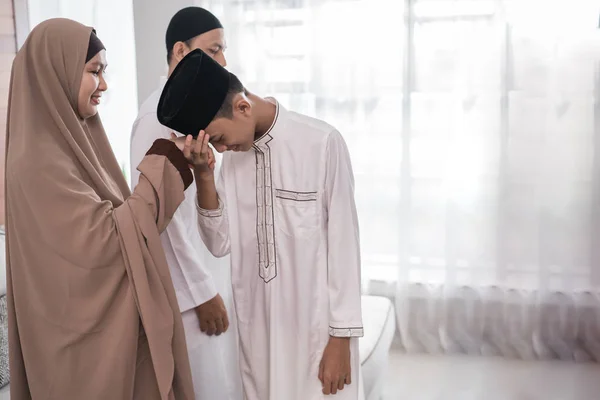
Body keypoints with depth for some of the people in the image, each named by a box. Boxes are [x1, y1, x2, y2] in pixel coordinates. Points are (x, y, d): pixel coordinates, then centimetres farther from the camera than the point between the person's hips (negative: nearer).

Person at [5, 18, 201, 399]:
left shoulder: (75, 142, 6)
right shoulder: (41, 162, -22)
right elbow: (104, 243, -24)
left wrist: (170, 171, 0)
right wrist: (160, 170, -18)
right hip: (88, 334, -9)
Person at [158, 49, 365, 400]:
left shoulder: (322, 143, -15)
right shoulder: (232, 154, 2)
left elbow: (344, 244, -12)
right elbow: (221, 244, 0)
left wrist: (341, 337, -9)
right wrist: (203, 175, -14)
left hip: (317, 325, -5)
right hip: (256, 326, 5)